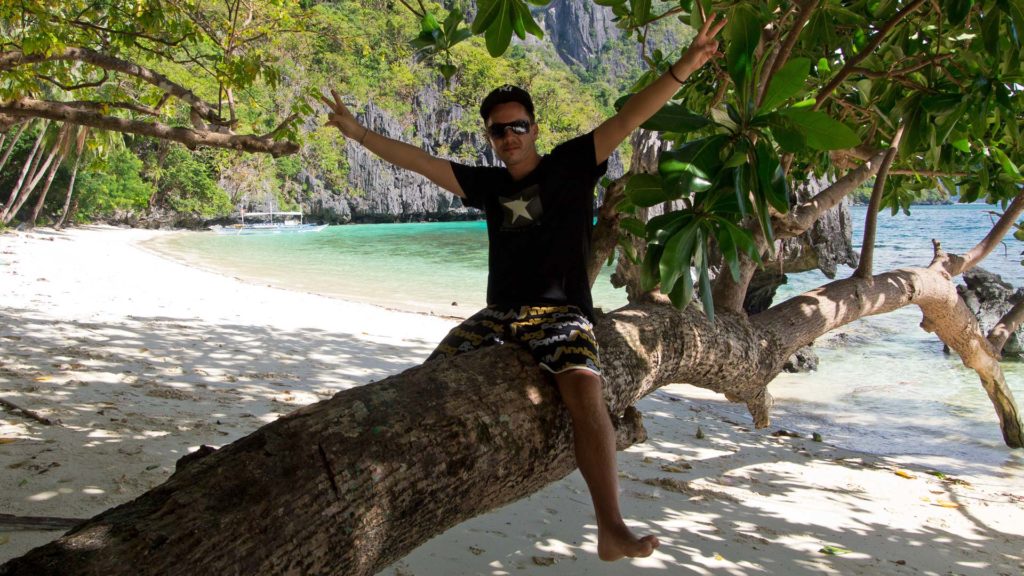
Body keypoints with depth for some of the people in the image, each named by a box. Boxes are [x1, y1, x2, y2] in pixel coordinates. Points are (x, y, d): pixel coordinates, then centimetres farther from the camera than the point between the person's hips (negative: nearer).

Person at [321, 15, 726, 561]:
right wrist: (357, 131, 19)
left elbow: (628, 118, -5)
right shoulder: (488, 184, 15)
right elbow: (419, 162, 18)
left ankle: (611, 529, -35)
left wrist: (683, 67, -15)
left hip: (561, 313, -5)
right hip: (499, 314, 5)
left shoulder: (571, 164, 5)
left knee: (584, 387, -32)